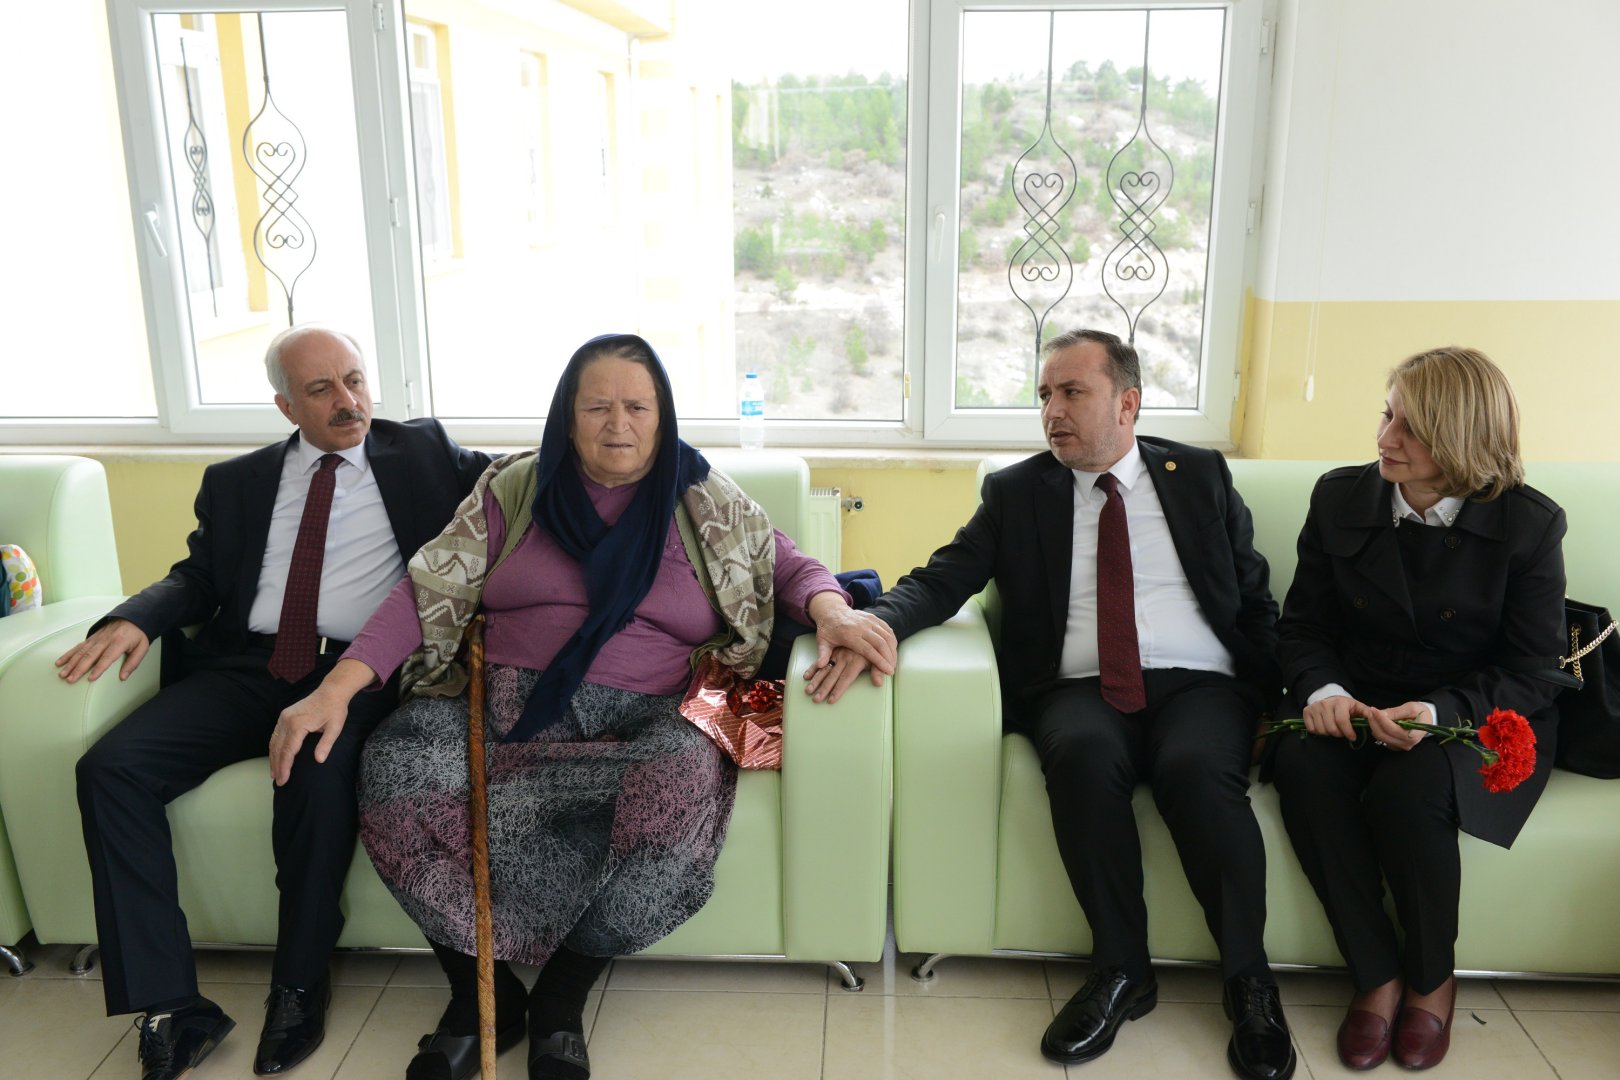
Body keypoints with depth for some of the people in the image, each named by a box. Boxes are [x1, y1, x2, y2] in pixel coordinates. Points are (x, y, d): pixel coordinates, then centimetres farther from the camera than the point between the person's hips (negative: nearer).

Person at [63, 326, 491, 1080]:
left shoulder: (422, 452, 13)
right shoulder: (238, 481, 19)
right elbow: (198, 576, 16)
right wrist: (134, 618, -4)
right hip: (244, 669, 4)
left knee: (319, 774, -34)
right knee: (110, 767, -19)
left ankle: (300, 988, -12)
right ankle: (169, 1006, -13)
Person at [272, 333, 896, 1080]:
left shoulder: (706, 500, 10)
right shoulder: (513, 487, 10)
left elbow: (788, 566, 12)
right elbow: (429, 591, 4)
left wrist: (832, 610, -13)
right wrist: (337, 687, -8)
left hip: (640, 718, -1)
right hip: (507, 705, 1)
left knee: (687, 777, -35)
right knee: (396, 768, -28)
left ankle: (561, 1000, -14)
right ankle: (480, 993, -7)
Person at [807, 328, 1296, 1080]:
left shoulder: (1201, 476, 14)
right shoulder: (1016, 491, 12)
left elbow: (1255, 598, 14)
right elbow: (942, 579, 1)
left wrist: (1283, 699, 0)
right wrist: (876, 621, -20)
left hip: (1200, 685, 0)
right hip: (1080, 689, 0)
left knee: (1195, 768, -33)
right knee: (1081, 753, -34)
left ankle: (1249, 981, -12)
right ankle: (1121, 970, -15)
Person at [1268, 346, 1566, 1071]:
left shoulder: (1529, 524, -5)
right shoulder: (1340, 497, 2)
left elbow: (1530, 672, -6)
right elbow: (1301, 625, 4)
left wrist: (1440, 711, -25)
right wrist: (1322, 689, -19)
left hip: (1477, 722, -2)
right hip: (1353, 710, 3)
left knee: (1408, 791, -34)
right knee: (1304, 768, -31)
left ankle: (1432, 982, -4)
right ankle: (1376, 976, -14)